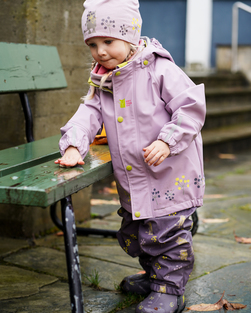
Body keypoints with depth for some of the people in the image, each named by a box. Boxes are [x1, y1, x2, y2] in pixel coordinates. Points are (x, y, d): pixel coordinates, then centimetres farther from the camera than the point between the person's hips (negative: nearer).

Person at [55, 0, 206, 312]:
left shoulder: (159, 70, -14)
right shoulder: (101, 82, 7)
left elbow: (191, 106, -15)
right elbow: (88, 114, 1)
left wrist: (166, 141, -24)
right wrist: (73, 146, -17)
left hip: (170, 175, -7)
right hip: (132, 181, 8)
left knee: (166, 232, 0)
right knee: (134, 233, 20)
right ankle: (155, 274, 42)